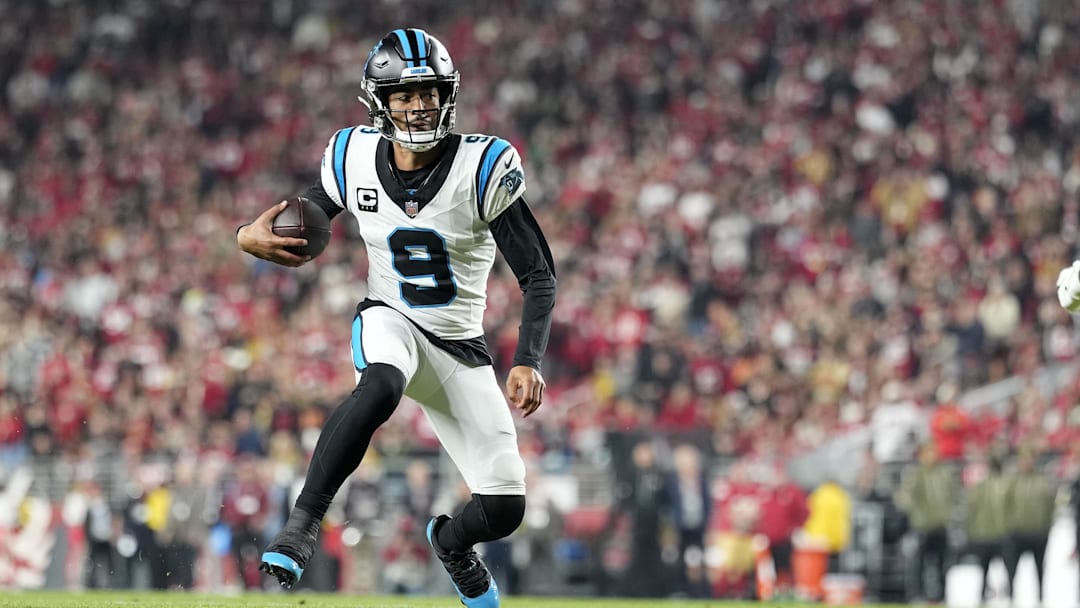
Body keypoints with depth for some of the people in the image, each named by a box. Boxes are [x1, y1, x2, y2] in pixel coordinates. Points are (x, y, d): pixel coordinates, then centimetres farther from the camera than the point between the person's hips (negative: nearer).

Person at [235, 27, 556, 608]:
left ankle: (450, 540, 33)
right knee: (381, 385, -40)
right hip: (389, 322, -1)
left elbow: (538, 275, -13)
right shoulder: (354, 158, -8)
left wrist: (528, 361, -27)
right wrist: (252, 237, -16)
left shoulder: (484, 167, -17)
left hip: (461, 349, 1)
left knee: (504, 509, -5)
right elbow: (301, 232, 8)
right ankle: (302, 524, -35)